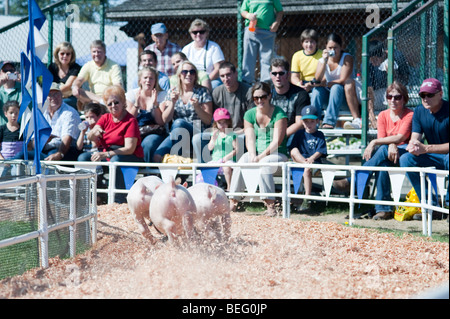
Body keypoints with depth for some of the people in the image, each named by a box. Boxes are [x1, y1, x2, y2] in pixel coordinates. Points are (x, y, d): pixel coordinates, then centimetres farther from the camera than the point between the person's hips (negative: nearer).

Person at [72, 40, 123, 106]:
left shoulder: (114, 66, -1)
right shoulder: (88, 66, 12)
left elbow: (118, 87, -11)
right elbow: (79, 80, 0)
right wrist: (75, 86, -26)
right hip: (92, 96, 5)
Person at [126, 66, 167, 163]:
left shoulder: (162, 95, 6)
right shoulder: (132, 94, 10)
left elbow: (161, 123, -3)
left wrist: (154, 104, -14)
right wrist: (136, 104, -12)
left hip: (155, 133, -1)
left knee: (148, 144, -36)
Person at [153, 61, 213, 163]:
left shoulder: (203, 92, 8)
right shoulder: (172, 92, 15)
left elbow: (208, 121, 3)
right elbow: (165, 120, 8)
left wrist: (197, 107, -13)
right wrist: (172, 103, -6)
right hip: (176, 135, 1)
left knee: (178, 122, -35)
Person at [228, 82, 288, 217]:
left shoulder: (279, 114, -6)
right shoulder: (250, 114, 9)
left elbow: (276, 141, -12)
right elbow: (250, 139, 2)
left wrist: (261, 157, -20)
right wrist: (253, 156, -17)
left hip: (277, 154, -4)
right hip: (256, 154, 4)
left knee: (264, 164, -36)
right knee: (241, 162, -27)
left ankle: (270, 205, -33)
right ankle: (232, 202, -26)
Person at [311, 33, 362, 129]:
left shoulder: (347, 58, -9)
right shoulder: (322, 60, 2)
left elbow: (343, 80, -17)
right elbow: (317, 80, -16)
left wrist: (326, 84, -16)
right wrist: (324, 60, -24)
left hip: (342, 94, -3)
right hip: (328, 93, 3)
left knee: (336, 87, -34)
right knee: (317, 89, -26)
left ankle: (329, 123, -44)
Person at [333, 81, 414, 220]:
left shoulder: (410, 115, -4)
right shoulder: (383, 115, 12)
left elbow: (401, 137, -17)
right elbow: (382, 138, 0)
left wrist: (374, 142, -22)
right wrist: (391, 145, -26)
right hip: (388, 155, 4)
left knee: (382, 151, -35)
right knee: (382, 162, -35)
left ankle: (351, 182, -36)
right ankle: (384, 208, -38)